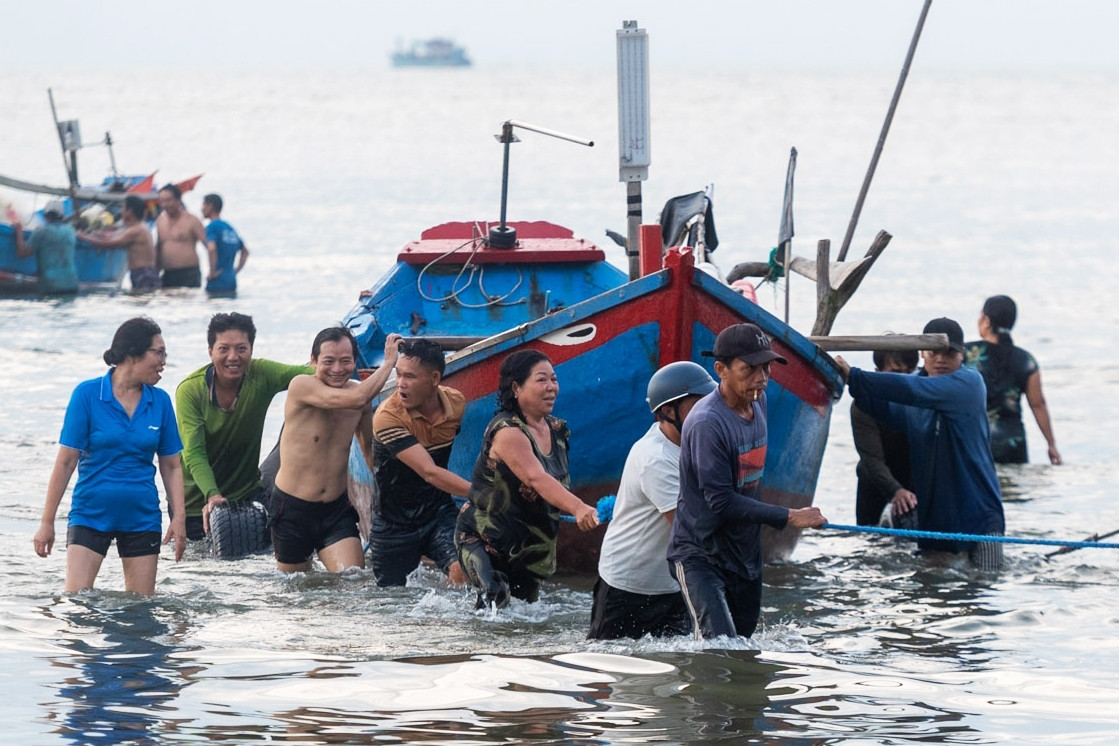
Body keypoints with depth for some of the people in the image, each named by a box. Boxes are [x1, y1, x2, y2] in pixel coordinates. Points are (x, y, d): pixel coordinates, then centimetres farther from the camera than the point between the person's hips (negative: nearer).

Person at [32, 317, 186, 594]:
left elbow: (171, 466, 9)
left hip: (142, 518, 3)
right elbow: (66, 462, -5)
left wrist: (178, 518, -3)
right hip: (91, 516, -3)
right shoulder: (87, 394, -7)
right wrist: (47, 522, -5)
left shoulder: (160, 401, 4)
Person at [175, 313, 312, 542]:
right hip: (198, 497, -2)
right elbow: (194, 454, -25)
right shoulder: (190, 390, -20)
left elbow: (308, 373, -31)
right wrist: (212, 496, -41)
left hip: (247, 491, 2)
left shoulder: (261, 374, -15)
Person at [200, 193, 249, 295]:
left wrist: (212, 273, -18)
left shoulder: (212, 227, -9)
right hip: (231, 282, 8)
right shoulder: (229, 228, 17)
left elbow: (212, 249, -27)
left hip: (217, 283, -8)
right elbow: (245, 251, 27)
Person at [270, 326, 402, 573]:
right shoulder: (301, 386, -18)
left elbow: (370, 445, 20)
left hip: (337, 510, 4)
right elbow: (355, 400, -33)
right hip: (292, 509, -4)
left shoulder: (358, 390, 1)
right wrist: (389, 362, -21)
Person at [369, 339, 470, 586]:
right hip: (395, 524, -2)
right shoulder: (388, 417, -25)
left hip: (439, 510, 2)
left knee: (463, 570, -26)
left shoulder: (457, 403, -8)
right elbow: (430, 472, -32)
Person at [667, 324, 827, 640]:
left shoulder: (758, 401, 4)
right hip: (701, 555, -8)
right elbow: (721, 502, -25)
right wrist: (790, 517, -23)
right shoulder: (707, 423, -23)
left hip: (746, 552, 9)